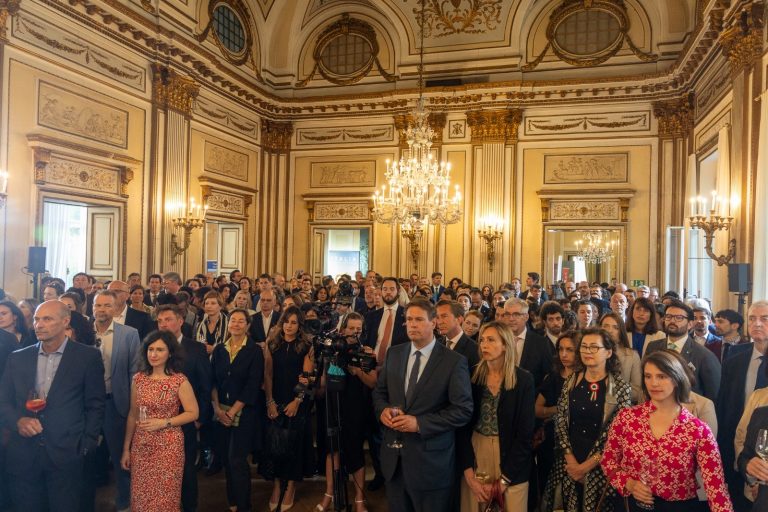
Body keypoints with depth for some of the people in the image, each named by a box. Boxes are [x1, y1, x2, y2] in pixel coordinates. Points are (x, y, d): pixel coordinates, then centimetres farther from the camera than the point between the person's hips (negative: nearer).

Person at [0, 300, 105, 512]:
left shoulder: (88, 357, -3)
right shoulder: (17, 358, 8)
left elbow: (95, 406, -1)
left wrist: (86, 447, -5)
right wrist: (18, 421, -9)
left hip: (67, 455, -3)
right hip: (22, 456, 3)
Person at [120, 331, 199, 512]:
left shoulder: (179, 380, -10)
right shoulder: (138, 379, 1)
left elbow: (193, 413, -7)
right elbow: (132, 415, 7)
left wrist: (164, 423, -17)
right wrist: (126, 448, 8)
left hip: (168, 446, -3)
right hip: (141, 447, 4)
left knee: (165, 497, 5)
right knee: (140, 497, 12)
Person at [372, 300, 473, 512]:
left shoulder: (454, 361, -11)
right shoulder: (394, 353, 5)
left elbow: (463, 410, -14)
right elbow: (379, 391, 13)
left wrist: (420, 423, -21)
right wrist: (383, 409, -10)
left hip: (430, 458, -4)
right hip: (394, 455, 5)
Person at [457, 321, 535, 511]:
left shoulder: (523, 380, -9)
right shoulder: (472, 377, -3)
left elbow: (525, 433, -10)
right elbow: (463, 426, -4)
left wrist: (504, 478, -12)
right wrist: (469, 472, -10)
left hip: (510, 456, -2)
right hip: (474, 453, 2)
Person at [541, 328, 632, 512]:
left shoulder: (621, 388, -7)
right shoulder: (571, 382, 1)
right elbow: (560, 422, 1)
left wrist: (587, 465, -10)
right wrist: (571, 460, -8)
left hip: (600, 467, -2)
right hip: (568, 463, 3)